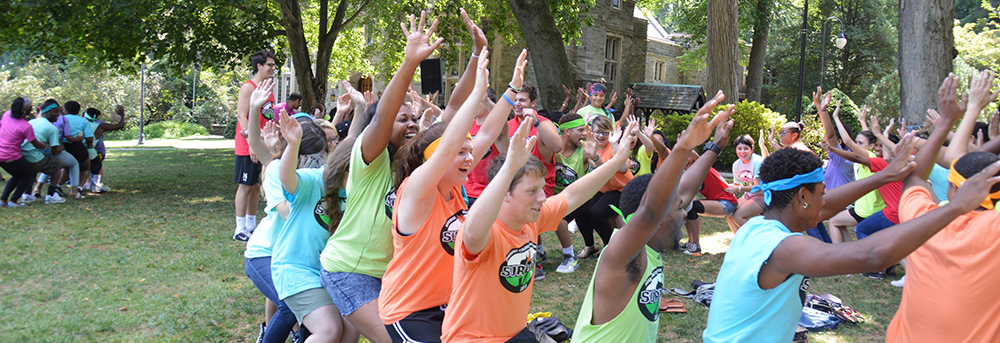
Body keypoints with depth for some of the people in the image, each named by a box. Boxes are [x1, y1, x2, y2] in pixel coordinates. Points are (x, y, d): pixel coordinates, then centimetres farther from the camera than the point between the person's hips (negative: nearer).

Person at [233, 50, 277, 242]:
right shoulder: (249, 87, -11)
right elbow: (242, 116, -17)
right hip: (248, 148, -8)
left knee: (256, 186, 12)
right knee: (245, 186, -3)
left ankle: (251, 226, 20)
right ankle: (240, 230, 2)